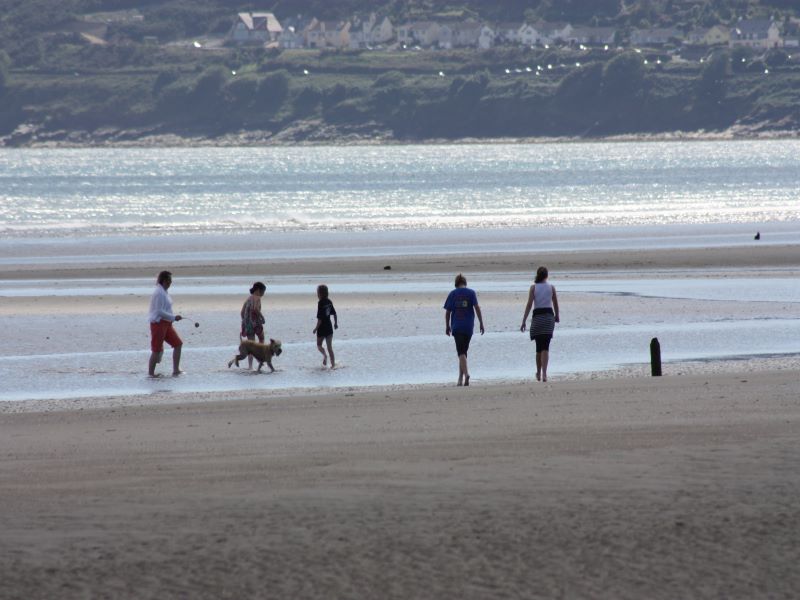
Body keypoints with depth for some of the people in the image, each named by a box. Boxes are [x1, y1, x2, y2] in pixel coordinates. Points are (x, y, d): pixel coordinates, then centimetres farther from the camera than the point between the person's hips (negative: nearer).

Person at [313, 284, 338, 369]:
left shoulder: (321, 303, -18)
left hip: (322, 328, -6)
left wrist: (316, 328, -10)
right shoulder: (329, 302, 2)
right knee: (330, 347, 11)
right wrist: (336, 323, 25)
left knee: (319, 344, 12)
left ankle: (324, 355, -16)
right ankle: (333, 364, 7)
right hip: (329, 327, 6)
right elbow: (334, 314, 11)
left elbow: (320, 318, -19)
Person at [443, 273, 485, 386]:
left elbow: (448, 312, 3)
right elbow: (477, 308, -5)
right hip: (468, 326, 2)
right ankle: (461, 379, 15)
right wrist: (481, 323, -2)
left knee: (461, 353, -7)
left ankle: (466, 374, -30)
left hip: (456, 326, -2)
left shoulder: (452, 294, 3)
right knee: (464, 351, 13)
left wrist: (447, 326, 14)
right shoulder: (471, 293, 3)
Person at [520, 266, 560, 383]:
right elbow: (555, 303, 8)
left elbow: (529, 304, -7)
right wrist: (557, 316, 26)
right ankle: (544, 374, -18)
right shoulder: (551, 287, 1)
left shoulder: (533, 287, -1)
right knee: (545, 347, -5)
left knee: (539, 347, 14)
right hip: (549, 316, 0)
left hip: (537, 316, 0)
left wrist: (524, 321, -6)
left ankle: (539, 374, 23)